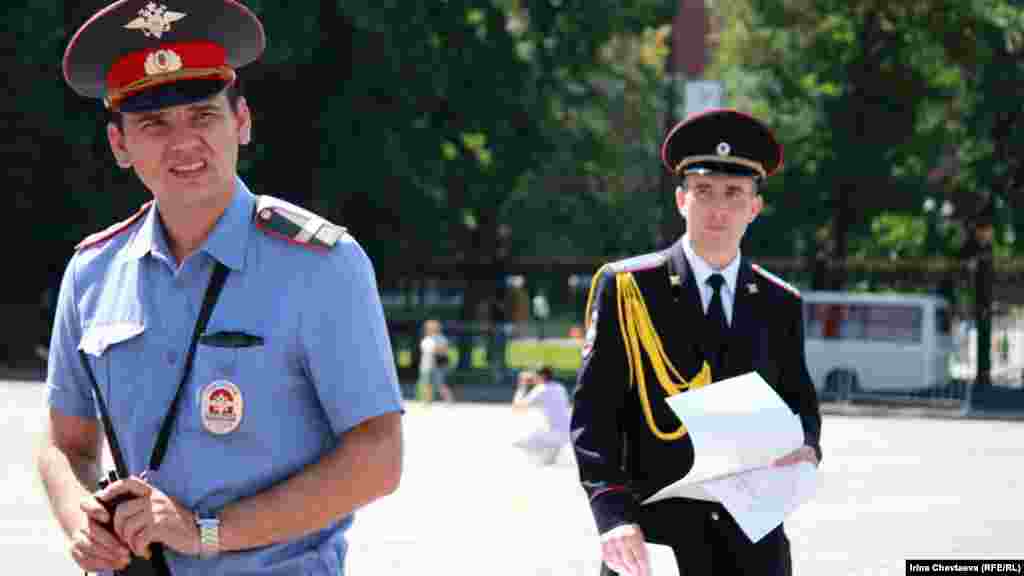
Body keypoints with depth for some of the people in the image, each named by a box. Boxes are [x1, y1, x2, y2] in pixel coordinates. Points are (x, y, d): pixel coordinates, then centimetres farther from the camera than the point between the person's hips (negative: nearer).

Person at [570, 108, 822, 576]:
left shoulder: (780, 305, 12)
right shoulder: (625, 288, 1)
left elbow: (799, 401, 21)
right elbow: (593, 412, -3)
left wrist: (806, 448, -4)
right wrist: (614, 514, -17)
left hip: (751, 537, 3)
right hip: (652, 532, -3)